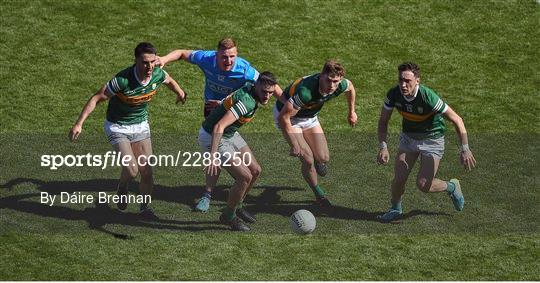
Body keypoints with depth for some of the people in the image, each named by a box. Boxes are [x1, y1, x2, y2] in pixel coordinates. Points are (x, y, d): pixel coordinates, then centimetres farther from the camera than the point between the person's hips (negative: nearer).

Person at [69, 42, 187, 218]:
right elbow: (97, 98, -23)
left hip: (140, 125, 4)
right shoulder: (123, 80, -30)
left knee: (146, 172, -2)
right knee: (131, 169, -17)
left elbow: (169, 81, 12)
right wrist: (79, 124, -27)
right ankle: (122, 189, 18)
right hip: (117, 127, -4)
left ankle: (144, 207, 21)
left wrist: (180, 93, 29)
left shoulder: (158, 75, -15)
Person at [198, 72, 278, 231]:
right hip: (212, 138, -10)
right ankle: (229, 216, 7)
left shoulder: (251, 87, -5)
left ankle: (237, 206, 33)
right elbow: (219, 127, -41)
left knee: (255, 171, 12)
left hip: (230, 134, 10)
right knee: (244, 177, -14)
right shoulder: (246, 102, -34)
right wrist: (213, 156, -46)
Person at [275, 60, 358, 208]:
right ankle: (319, 194, 14)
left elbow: (350, 87, 4)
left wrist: (351, 111, 16)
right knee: (308, 160, -11)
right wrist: (294, 145, -30)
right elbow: (283, 117, -36)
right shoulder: (306, 91, -43)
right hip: (287, 116, -5)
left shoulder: (341, 85, -24)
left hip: (310, 116, 5)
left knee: (323, 159, -1)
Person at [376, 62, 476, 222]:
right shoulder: (394, 94, -20)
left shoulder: (428, 97, -34)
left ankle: (451, 187, 22)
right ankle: (396, 209, 26)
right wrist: (383, 147, -16)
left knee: (423, 185, -9)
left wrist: (465, 149, -26)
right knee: (399, 179, -4)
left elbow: (456, 120, -26)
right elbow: (383, 121, -4)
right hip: (408, 136, 4)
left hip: (432, 139, -4)